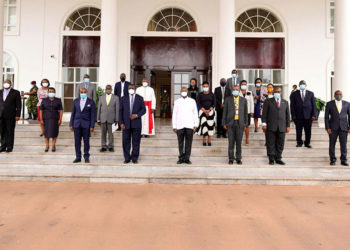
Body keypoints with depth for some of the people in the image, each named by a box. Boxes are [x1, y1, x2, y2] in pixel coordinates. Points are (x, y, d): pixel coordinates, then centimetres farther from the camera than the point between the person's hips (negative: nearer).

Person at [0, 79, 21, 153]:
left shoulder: (16, 92, 1)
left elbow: (19, 105, -1)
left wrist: (17, 115, -7)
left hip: (10, 116, -4)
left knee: (10, 132, 1)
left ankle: (9, 147, 8)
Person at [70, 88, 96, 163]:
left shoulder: (91, 102, -1)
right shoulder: (76, 101, 8)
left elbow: (93, 115, -2)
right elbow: (73, 113, 10)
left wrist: (92, 126, -8)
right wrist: (71, 124, 5)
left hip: (86, 125, -2)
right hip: (77, 124, 3)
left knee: (86, 141, 1)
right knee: (77, 141, 4)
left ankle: (86, 157, 11)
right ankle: (78, 157, 12)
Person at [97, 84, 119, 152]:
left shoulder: (116, 98, 4)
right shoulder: (102, 97, 10)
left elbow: (117, 109, 1)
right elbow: (99, 109, 9)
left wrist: (117, 119, -4)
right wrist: (98, 119, 6)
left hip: (111, 118, -2)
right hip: (103, 118, 2)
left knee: (110, 133, -1)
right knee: (103, 133, 4)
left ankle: (111, 147, 10)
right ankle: (103, 147, 12)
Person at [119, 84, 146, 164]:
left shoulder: (140, 98, 7)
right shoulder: (123, 98, 8)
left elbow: (143, 109, 4)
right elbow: (120, 111, 5)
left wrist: (137, 115, -14)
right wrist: (121, 123, -4)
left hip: (136, 124, -1)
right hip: (126, 124, 1)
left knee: (136, 142, 3)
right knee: (126, 142, 2)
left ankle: (135, 158, 12)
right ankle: (127, 158, 12)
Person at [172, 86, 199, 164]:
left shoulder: (192, 101, 10)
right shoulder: (177, 102, 10)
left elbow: (195, 113, 10)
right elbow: (174, 114, 9)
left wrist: (195, 125, 3)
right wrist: (174, 126, 4)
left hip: (189, 126, 0)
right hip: (180, 126, 0)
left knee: (189, 143, -1)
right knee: (180, 143, 2)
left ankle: (187, 158, 8)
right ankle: (181, 158, 11)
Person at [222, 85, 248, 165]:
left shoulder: (243, 100, 9)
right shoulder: (227, 99, 7)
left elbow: (245, 113, 10)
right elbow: (225, 112, 6)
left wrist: (245, 124, 5)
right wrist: (224, 123, 0)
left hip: (240, 123, 1)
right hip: (230, 123, -1)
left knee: (239, 142, 3)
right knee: (231, 142, 1)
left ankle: (238, 159, 13)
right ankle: (231, 159, 9)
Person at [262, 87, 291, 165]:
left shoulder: (285, 102, 16)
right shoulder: (268, 101, 7)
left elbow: (287, 114, 14)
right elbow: (264, 113, 2)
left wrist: (288, 126, 8)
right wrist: (264, 123, -7)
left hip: (282, 127, 3)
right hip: (271, 126, -2)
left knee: (280, 144, 4)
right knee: (270, 143, -1)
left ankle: (278, 159, 14)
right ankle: (271, 159, 8)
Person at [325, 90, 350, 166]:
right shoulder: (329, 104, 2)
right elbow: (326, 117, 0)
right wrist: (327, 128, -8)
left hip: (343, 128, 1)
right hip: (333, 128, -1)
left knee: (344, 144, 1)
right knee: (332, 144, 3)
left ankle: (344, 160, 11)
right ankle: (333, 160, 14)